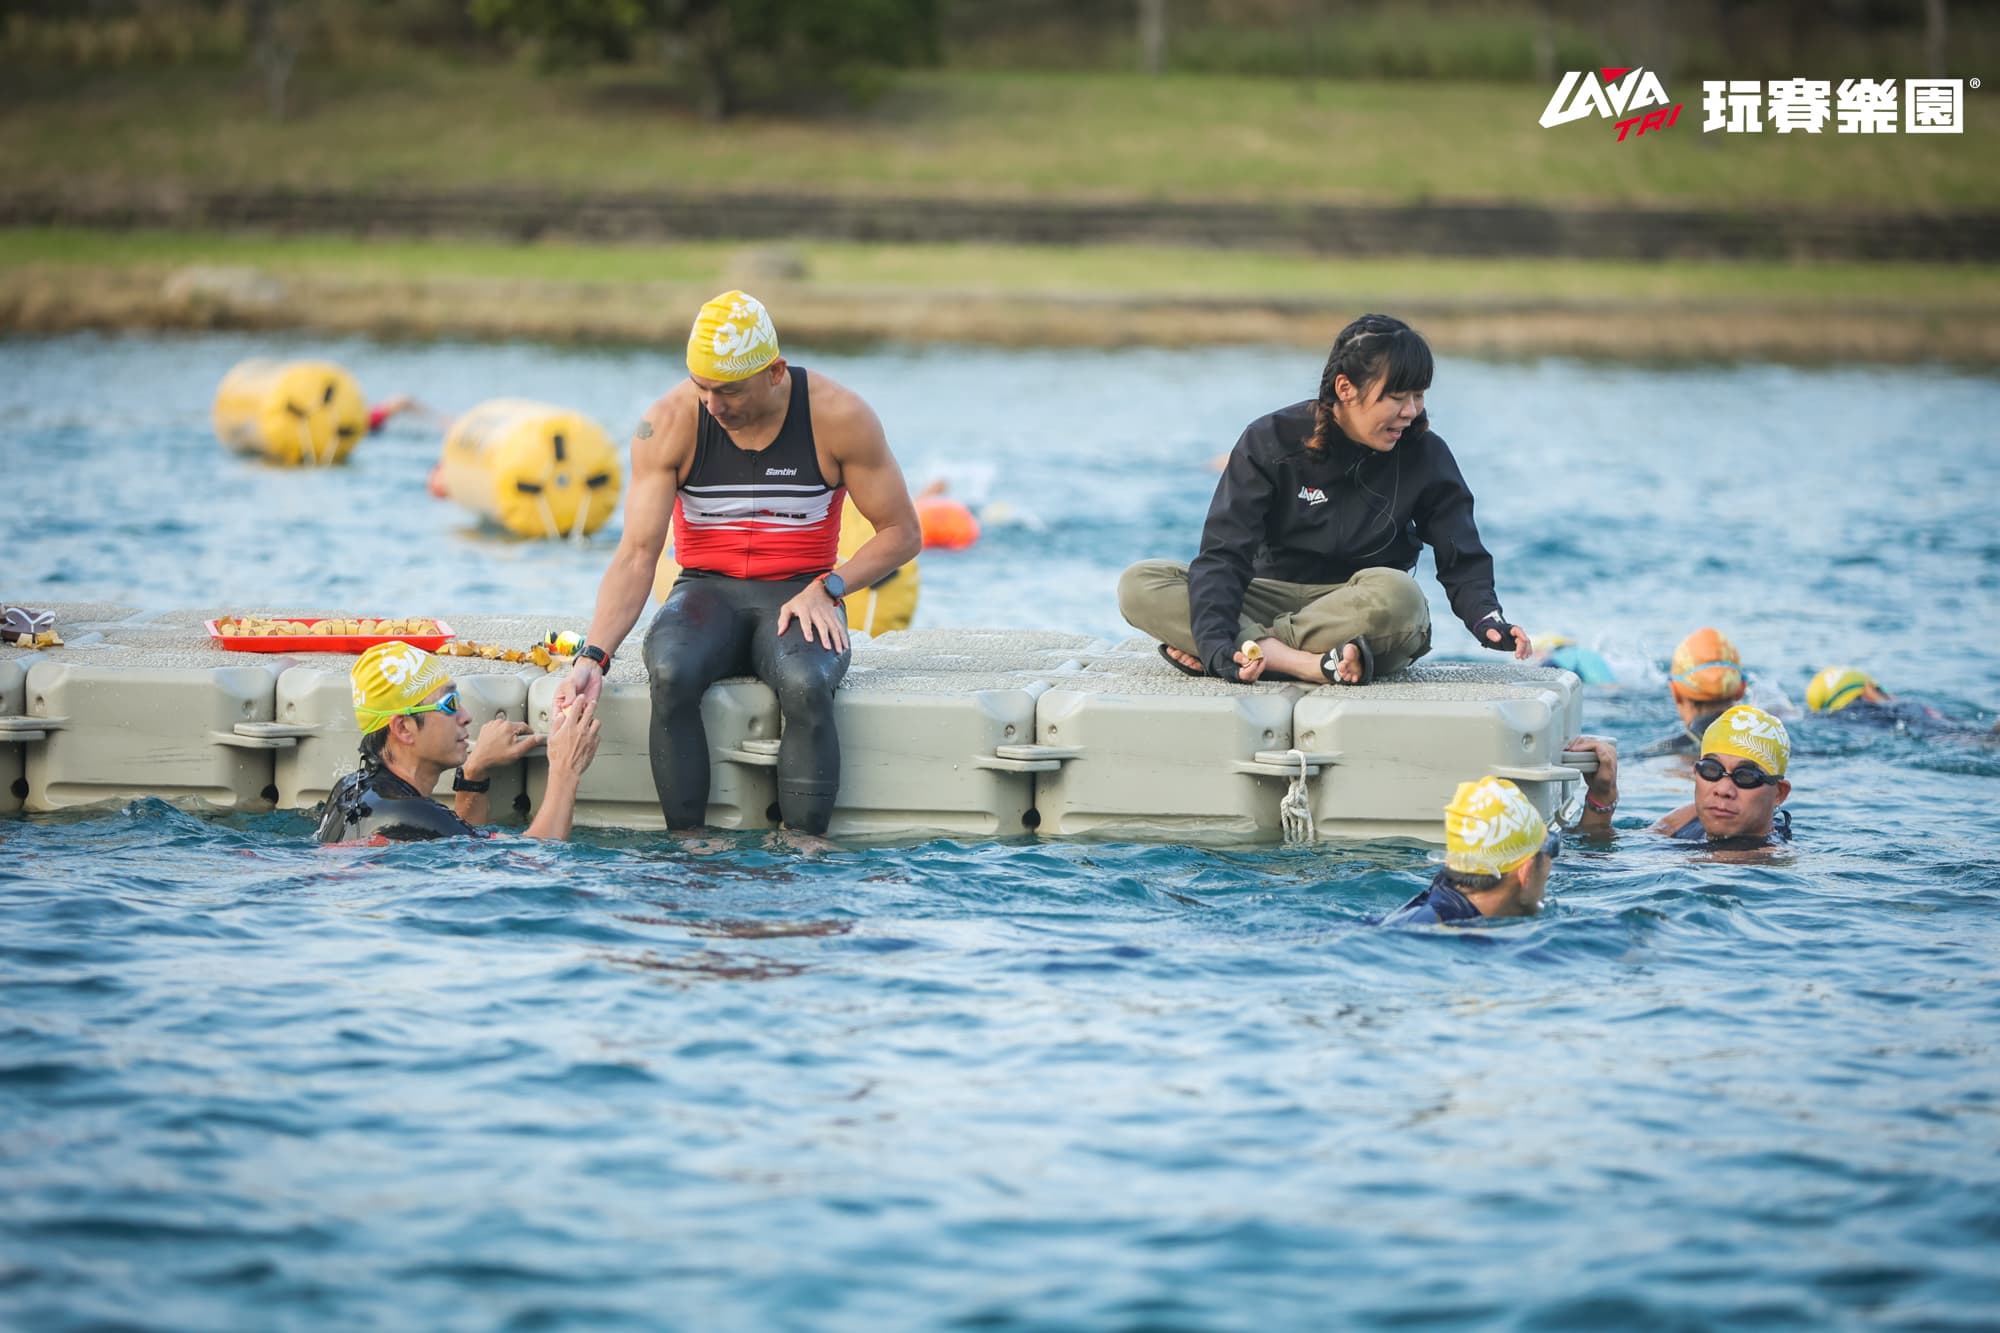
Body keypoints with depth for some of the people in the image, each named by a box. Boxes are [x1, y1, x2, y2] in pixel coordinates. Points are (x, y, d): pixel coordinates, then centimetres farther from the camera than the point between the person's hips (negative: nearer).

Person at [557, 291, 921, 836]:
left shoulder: (838, 417, -9)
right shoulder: (669, 423, -7)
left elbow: (901, 534, -1)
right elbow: (637, 555, -10)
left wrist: (828, 588, -17)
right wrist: (593, 655, -24)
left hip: (799, 593, -1)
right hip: (707, 591, 1)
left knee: (806, 684, -37)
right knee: (671, 674, -34)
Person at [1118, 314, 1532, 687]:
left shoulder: (1425, 455, -2)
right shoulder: (1272, 440, -7)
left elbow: (1463, 561, -1)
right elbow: (1223, 554, -15)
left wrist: (1488, 621, -24)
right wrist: (1216, 642, -33)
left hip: (1363, 613, -1)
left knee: (1395, 594, -38)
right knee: (1139, 584, -25)